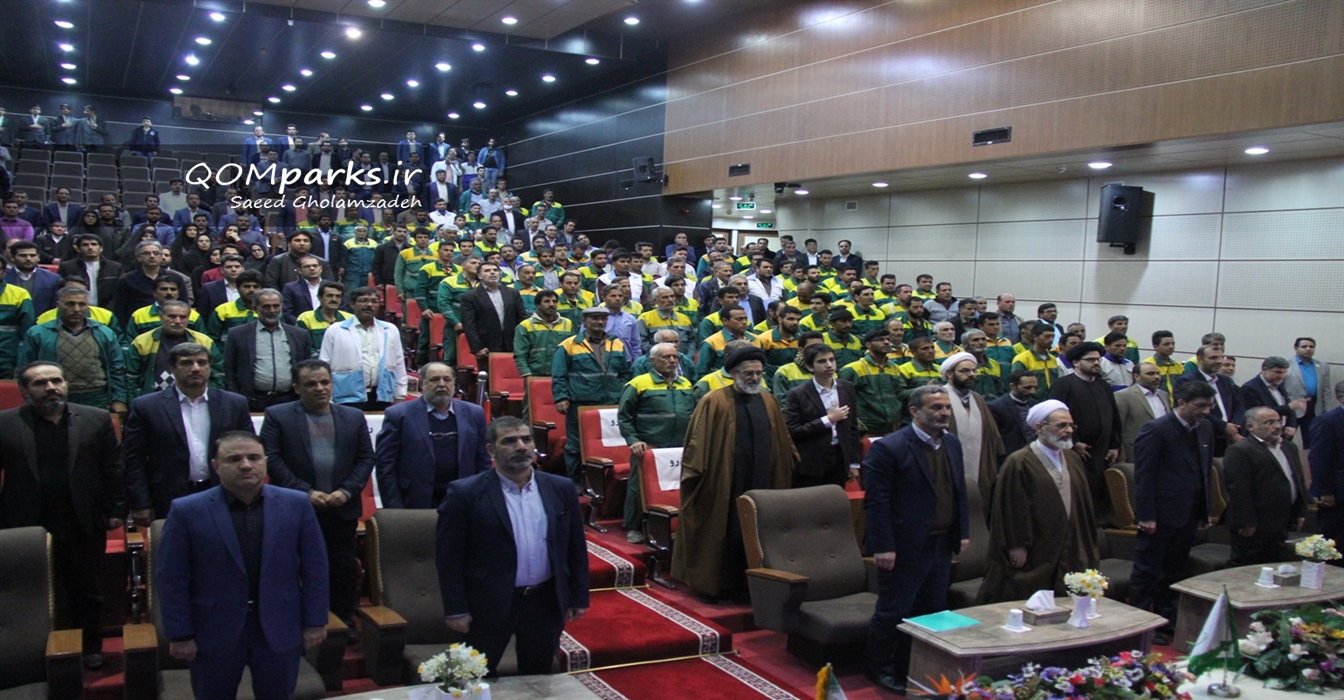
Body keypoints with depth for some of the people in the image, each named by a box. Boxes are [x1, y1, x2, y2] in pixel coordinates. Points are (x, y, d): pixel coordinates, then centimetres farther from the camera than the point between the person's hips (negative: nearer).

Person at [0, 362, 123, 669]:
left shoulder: (97, 420, 0)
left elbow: (114, 469, 2)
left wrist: (116, 511, -3)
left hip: (84, 526, 1)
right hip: (26, 529, -1)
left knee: (86, 593, 12)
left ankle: (90, 650, 26)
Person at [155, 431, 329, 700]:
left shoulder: (296, 505, -3)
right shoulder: (187, 511, -7)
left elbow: (314, 567, 0)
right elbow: (171, 578, -5)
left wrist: (315, 622, -1)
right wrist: (180, 635, -7)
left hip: (280, 629, 1)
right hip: (213, 632, -1)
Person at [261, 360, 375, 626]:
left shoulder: (354, 417, 10)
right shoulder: (277, 416, 1)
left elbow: (366, 459, 7)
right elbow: (272, 459, -6)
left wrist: (347, 490, -8)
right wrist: (305, 491, -14)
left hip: (342, 510, 2)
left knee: (344, 567, 7)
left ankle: (345, 621, 18)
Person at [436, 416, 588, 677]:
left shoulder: (561, 489, 1)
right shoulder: (465, 494, -10)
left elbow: (575, 547, 7)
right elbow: (449, 556, -8)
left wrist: (578, 597, 7)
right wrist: (456, 609, -9)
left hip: (547, 602, 3)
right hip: (489, 604, -3)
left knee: (539, 678, 17)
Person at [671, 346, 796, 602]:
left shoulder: (769, 401, 10)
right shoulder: (714, 402, -6)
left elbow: (783, 442, 19)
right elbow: (698, 442, -6)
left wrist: (788, 469, 23)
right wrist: (695, 473, -7)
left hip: (763, 484, 4)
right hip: (725, 484, -4)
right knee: (727, 536, 4)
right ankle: (720, 586, 18)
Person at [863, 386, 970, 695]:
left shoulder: (952, 444, 8)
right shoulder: (889, 448, -16)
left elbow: (959, 492, 17)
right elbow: (876, 501, -17)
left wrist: (963, 531, 11)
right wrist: (884, 546, -19)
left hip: (942, 545, 7)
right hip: (905, 547, -7)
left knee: (932, 610, 15)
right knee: (893, 612, 4)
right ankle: (878, 668, 23)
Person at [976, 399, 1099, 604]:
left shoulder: (1073, 459, 9)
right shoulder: (1018, 463, -13)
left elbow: (1084, 505, 15)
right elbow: (1011, 509, -13)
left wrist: (1088, 547, 15)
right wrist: (1017, 548, -14)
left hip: (1070, 556, 7)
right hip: (1034, 559, -7)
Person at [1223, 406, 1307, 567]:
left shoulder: (1290, 448, 15)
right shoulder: (1239, 451, -14)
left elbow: (1299, 480, 22)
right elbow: (1239, 490, -18)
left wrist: (1300, 513, 16)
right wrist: (1246, 523, -20)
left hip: (1284, 525, 8)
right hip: (1254, 527, -8)